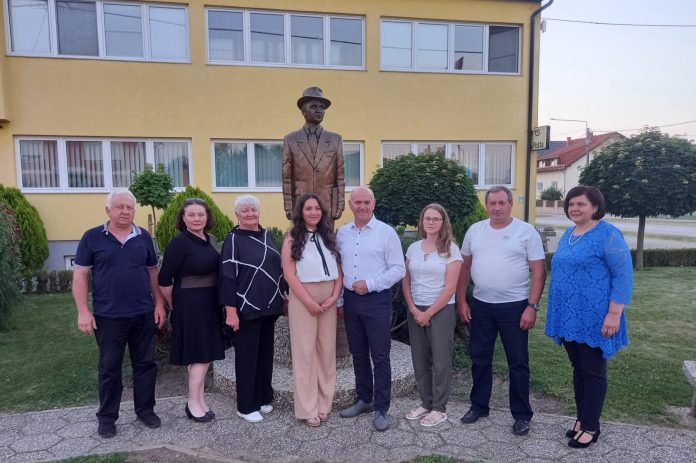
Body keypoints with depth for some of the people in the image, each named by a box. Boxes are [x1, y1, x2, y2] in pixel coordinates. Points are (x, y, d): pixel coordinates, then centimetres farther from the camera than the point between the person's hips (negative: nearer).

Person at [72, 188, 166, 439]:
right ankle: (107, 417, 27)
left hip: (143, 314, 3)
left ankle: (145, 410, 27)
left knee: (145, 364, 11)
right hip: (108, 317, -2)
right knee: (109, 368, 11)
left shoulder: (144, 237, 5)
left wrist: (159, 304, 5)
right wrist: (83, 311, -8)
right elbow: (80, 275, -2)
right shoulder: (92, 237, -3)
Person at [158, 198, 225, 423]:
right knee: (200, 354, -2)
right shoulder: (179, 243, -14)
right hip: (190, 305, -7)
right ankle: (193, 403, 13)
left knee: (205, 353, 14)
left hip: (210, 303, 7)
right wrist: (175, 306, -3)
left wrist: (219, 301, 12)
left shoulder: (211, 240, 7)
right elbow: (164, 280, -13)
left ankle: (200, 400, 26)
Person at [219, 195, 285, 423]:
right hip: (247, 308, -6)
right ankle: (246, 406, 17)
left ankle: (263, 397, 30)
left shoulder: (267, 235, 9)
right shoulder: (233, 240, -9)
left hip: (269, 306, 6)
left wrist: (283, 296, 14)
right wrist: (231, 310, -18)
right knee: (247, 355, 4)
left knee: (265, 352, 15)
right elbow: (227, 276, -14)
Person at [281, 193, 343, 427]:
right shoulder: (292, 238, -3)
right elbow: (289, 274, -9)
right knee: (305, 351, 1)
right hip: (303, 299, -4)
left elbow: (339, 269, 8)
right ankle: (308, 408, 12)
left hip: (328, 299, 4)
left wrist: (334, 296, -6)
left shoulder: (329, 237, 10)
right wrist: (309, 302, -13)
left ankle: (324, 403, 21)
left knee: (327, 349, 8)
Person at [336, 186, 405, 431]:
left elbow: (398, 269, -9)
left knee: (380, 356, 2)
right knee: (358, 353, 16)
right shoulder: (342, 233, 7)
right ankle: (364, 399, 32)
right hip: (350, 299, 5)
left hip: (376, 300, -5)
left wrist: (370, 284, -15)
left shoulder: (386, 232, -7)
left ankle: (381, 409, 15)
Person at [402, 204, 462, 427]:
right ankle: (426, 403, 27)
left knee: (441, 361, 4)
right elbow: (406, 282, 7)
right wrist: (414, 309, -6)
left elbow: (450, 288, -11)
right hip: (415, 311, 4)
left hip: (441, 311, -4)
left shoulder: (451, 250, -7)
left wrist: (428, 313, -11)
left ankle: (439, 408, 19)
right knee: (420, 360, 11)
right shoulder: (413, 248, 5)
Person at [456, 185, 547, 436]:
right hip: (480, 305, 4)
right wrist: (461, 301, 4)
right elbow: (465, 267, 9)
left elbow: (539, 272, -7)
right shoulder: (475, 230, 4)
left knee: (518, 363, 7)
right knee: (480, 359, 14)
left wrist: (532, 306, -13)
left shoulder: (526, 231, -6)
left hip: (514, 307, -3)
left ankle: (522, 415, 23)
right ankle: (479, 405, 31)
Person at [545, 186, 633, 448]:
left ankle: (591, 427, 19)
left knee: (593, 373, 6)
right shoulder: (567, 235, 10)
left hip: (594, 319, -7)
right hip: (569, 317, 7)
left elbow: (623, 276, -14)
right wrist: (557, 311, 18)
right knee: (578, 369, 16)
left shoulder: (608, 234, -11)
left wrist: (614, 314, -19)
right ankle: (582, 418, 30)